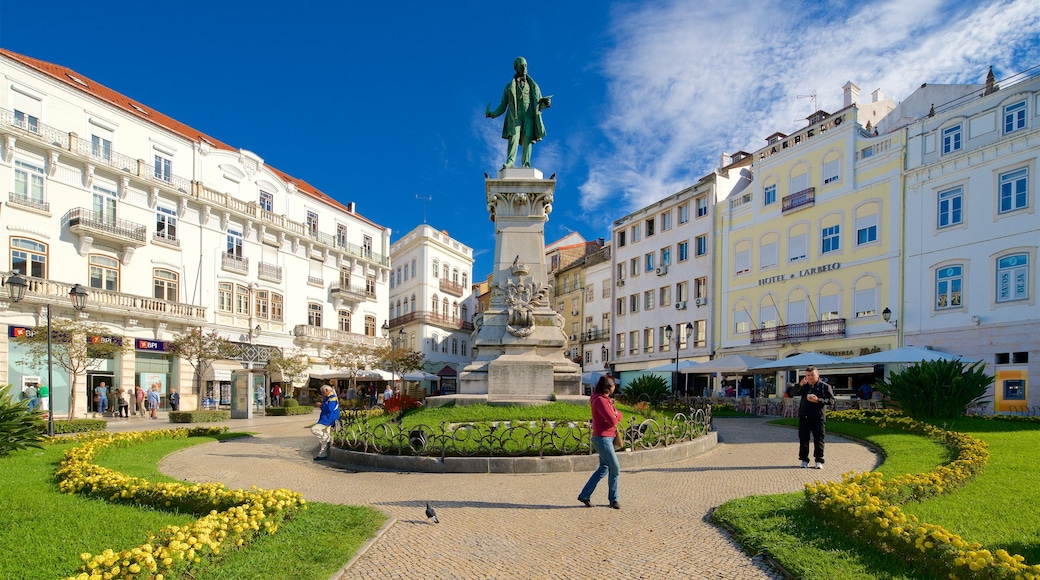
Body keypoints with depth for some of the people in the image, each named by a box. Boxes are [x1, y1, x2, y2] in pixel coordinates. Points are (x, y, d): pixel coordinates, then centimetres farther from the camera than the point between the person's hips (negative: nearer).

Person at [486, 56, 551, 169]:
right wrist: (492, 114, -1)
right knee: (513, 136, -20)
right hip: (514, 116, -1)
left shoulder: (534, 86, 21)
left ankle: (526, 165, -19)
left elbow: (539, 104, 15)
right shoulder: (509, 87, 19)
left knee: (527, 139, -12)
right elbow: (503, 106, 16)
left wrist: (546, 103, -8)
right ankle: (510, 162, -33)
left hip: (529, 116, 1)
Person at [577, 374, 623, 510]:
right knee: (615, 468, -3)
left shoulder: (606, 399, 15)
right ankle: (613, 499, 12)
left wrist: (615, 415, -8)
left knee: (604, 468, 12)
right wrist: (615, 416, 0)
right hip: (602, 438, -10)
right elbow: (612, 420, -23)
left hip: (607, 438, 10)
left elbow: (619, 415, 14)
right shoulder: (600, 400, -18)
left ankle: (584, 495, 17)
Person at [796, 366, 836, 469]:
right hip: (804, 417, 3)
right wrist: (800, 385, -9)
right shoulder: (804, 386, 13)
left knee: (818, 439, 1)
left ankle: (819, 461, 11)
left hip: (818, 417, -3)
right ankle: (804, 460, 15)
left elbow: (831, 400, -6)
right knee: (803, 439, 5)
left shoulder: (825, 386, 3)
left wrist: (818, 400, -20)